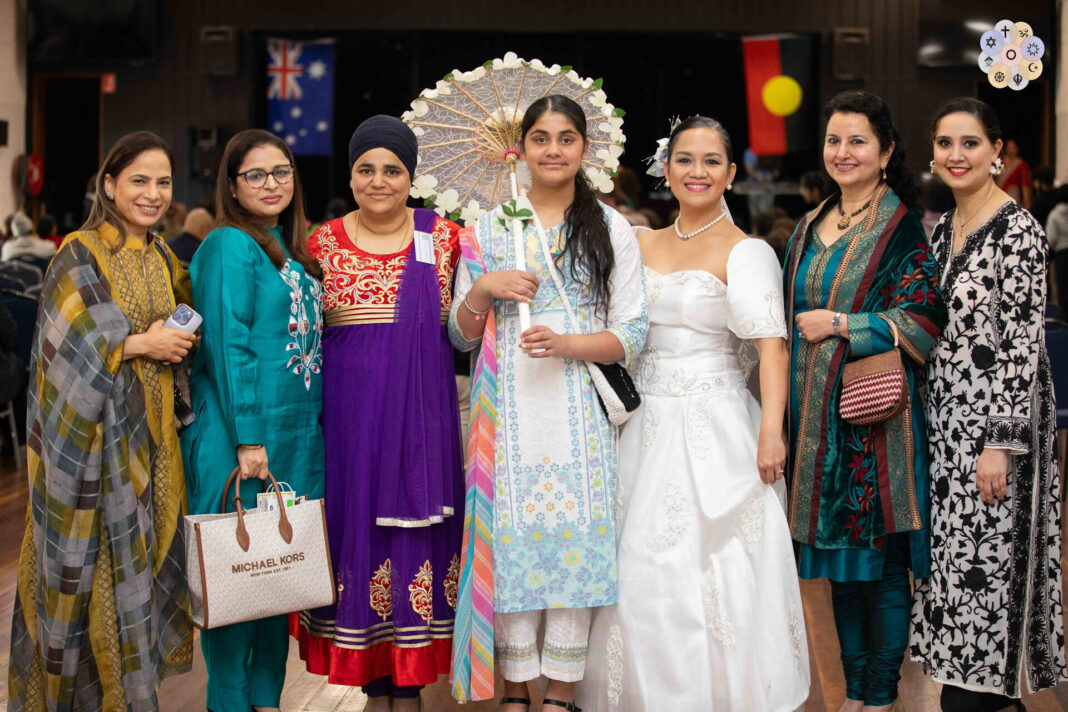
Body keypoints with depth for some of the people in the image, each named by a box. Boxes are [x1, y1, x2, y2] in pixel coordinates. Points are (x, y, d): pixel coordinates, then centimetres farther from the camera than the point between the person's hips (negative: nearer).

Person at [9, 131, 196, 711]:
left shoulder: (162, 260, 13)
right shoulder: (81, 255, -7)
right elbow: (67, 344, -15)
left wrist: (177, 339, 1)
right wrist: (139, 343, -16)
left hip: (149, 434, 6)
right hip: (97, 434, -6)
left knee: (144, 553, 10)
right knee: (100, 561, -2)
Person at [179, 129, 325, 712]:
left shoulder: (292, 252, 15)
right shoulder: (229, 246, -9)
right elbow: (226, 345, -15)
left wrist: (308, 428, 14)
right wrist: (247, 439, -20)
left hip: (298, 438, 8)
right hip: (240, 437, -8)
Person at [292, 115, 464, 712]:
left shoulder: (443, 236, 4)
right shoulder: (324, 242, 5)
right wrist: (334, 318, -5)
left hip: (422, 408, 0)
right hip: (349, 409, 0)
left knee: (415, 526, 2)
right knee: (358, 522, 2)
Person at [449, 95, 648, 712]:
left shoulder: (610, 228, 7)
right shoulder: (488, 229, 10)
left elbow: (633, 334, 1)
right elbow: (461, 336, 12)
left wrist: (568, 344, -15)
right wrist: (482, 289, -7)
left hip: (582, 412, -1)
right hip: (509, 414, 1)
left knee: (577, 541, -2)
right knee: (511, 541, -2)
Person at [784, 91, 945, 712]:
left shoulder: (903, 227, -6)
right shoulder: (810, 229, 14)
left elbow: (920, 322, -12)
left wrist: (838, 324, -12)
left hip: (876, 415, -6)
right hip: (817, 416, 7)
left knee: (882, 562, -1)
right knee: (839, 559, 12)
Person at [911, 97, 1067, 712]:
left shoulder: (1018, 230, -13)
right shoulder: (944, 228, 11)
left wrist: (1001, 442, -20)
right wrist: (924, 422, 16)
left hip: (993, 423, -8)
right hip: (946, 421, 8)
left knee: (983, 566, -3)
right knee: (958, 561, 11)